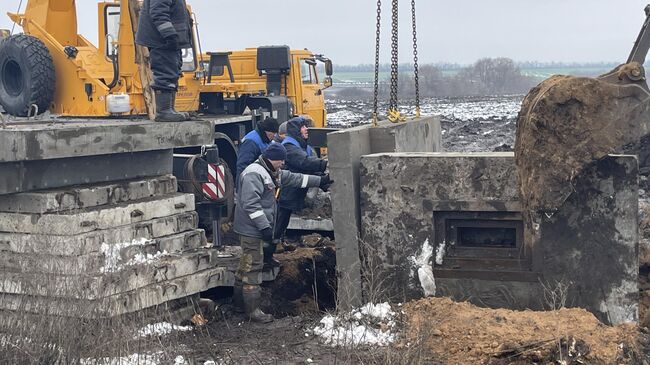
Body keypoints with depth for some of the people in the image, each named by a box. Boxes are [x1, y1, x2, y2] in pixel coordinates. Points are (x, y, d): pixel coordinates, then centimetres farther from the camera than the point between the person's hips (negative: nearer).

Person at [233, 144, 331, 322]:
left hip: (261, 228, 11)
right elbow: (251, 204, -26)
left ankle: (239, 298, 33)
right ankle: (252, 309, -4)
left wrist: (320, 181, 19)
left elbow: (294, 178, 22)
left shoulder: (273, 173, 14)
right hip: (251, 229, -11)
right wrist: (264, 227, -27)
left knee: (247, 264, 20)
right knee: (253, 267, -7)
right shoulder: (254, 174, -20)